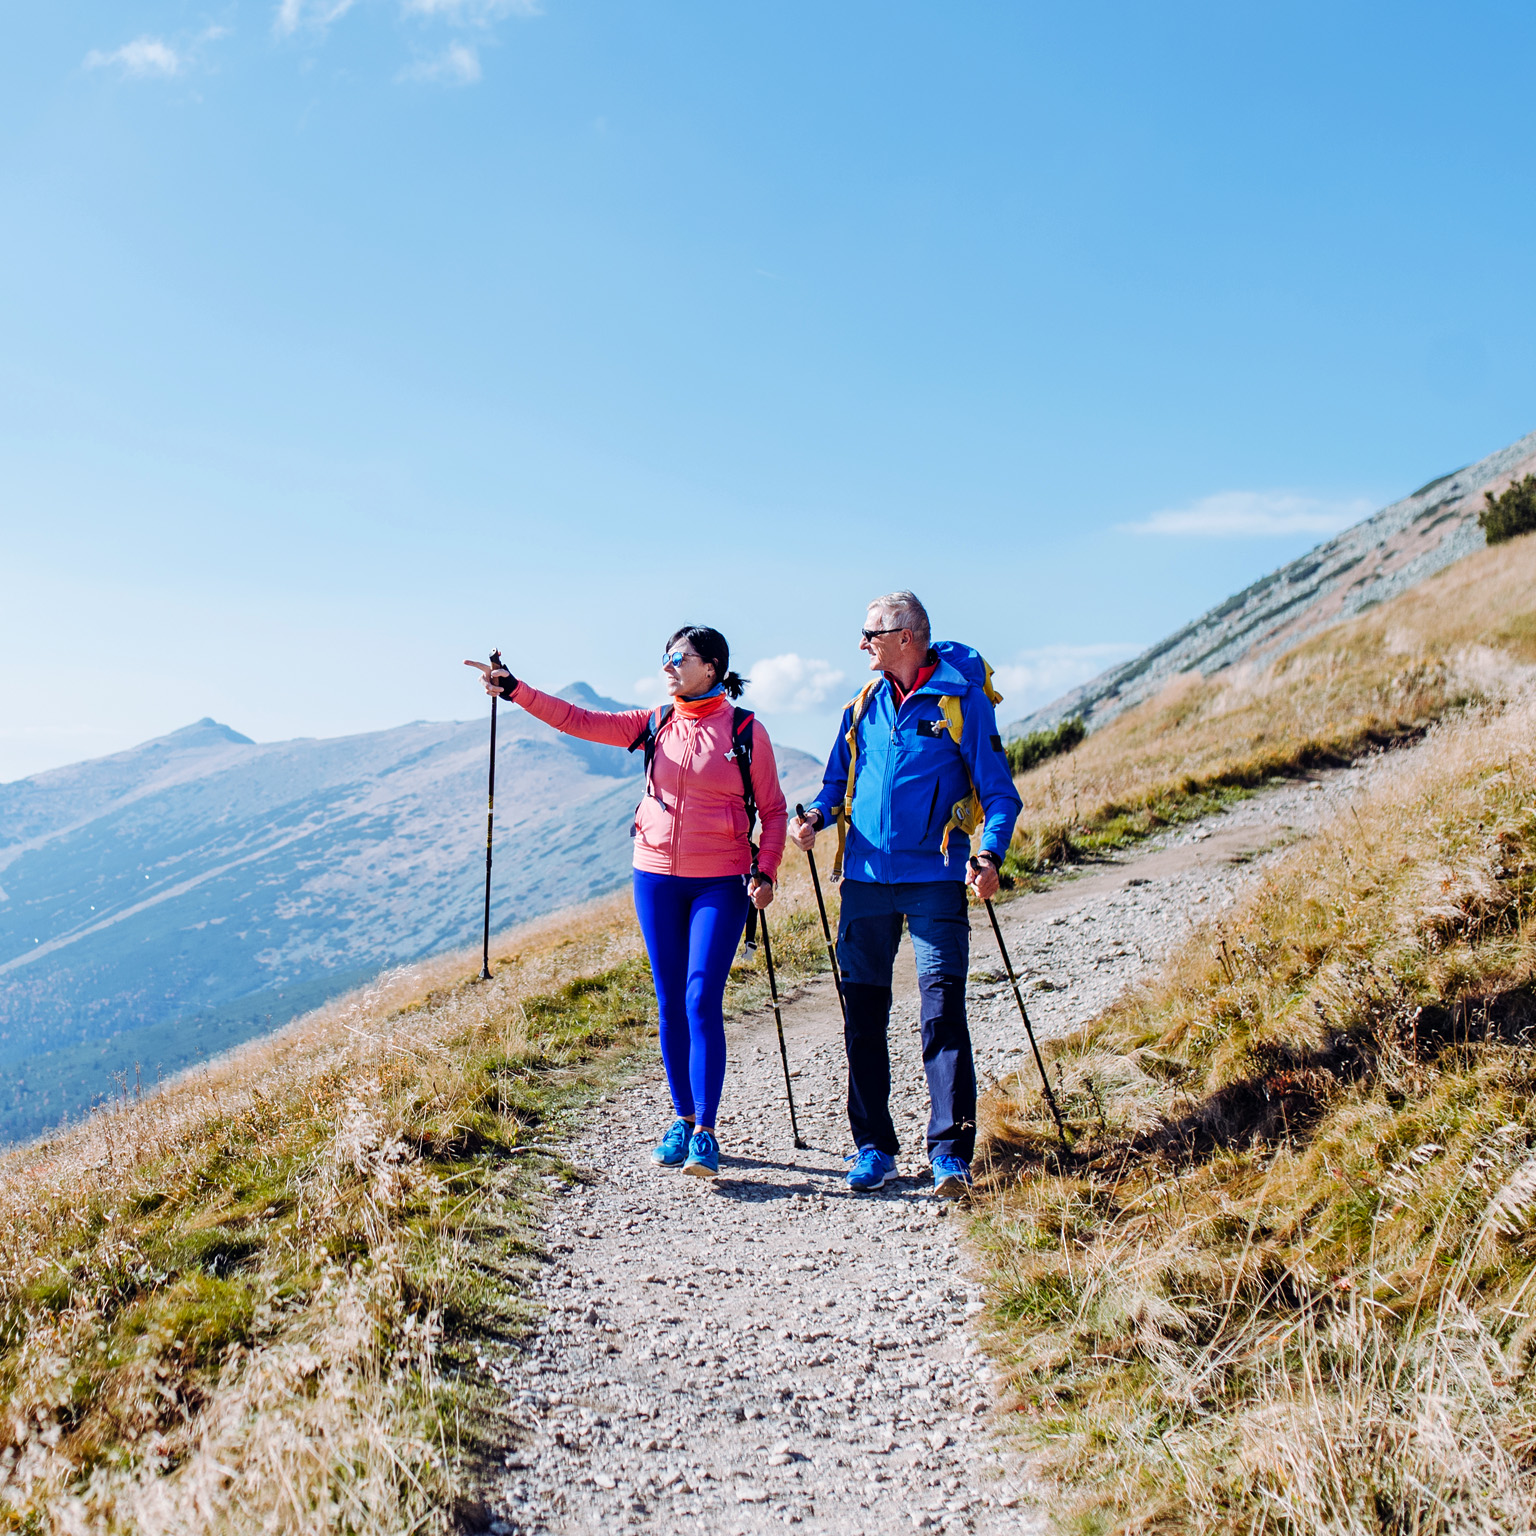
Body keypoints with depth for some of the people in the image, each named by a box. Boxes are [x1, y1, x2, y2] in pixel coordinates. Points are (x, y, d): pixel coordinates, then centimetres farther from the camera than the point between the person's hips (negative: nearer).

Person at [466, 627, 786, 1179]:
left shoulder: (746, 731, -3)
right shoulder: (655, 725, 6)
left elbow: (773, 809, 1)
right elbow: (578, 721, 2)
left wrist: (765, 871, -11)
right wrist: (515, 690, -6)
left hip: (720, 884, -4)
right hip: (656, 878, 4)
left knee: (702, 1000, -10)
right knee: (670, 1003, 7)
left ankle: (705, 1134, -5)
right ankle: (682, 1120, 19)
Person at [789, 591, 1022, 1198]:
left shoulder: (962, 702, -1)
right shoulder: (862, 705, 13)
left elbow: (999, 792, -3)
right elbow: (838, 781, 20)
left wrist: (989, 854, -20)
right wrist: (816, 816, -2)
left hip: (934, 879, -5)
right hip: (865, 878, 5)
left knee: (943, 1011, -9)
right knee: (864, 1012, 6)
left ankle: (952, 1153, -4)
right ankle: (873, 1147, 17)